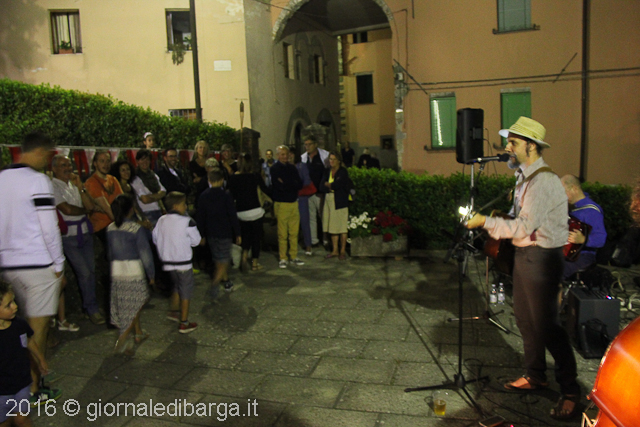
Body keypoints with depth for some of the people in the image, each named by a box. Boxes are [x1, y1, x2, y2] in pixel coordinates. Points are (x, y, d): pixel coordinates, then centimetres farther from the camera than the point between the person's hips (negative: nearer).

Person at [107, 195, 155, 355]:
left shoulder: (110, 228, 2)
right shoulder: (136, 229, -15)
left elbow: (110, 252, 11)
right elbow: (145, 253, -11)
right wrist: (151, 273, -2)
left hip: (116, 271, 6)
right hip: (134, 269, -6)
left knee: (129, 305, 18)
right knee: (136, 305, 4)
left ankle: (138, 333, 33)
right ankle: (123, 338, -5)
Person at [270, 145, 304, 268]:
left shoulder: (292, 168, 14)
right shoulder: (275, 168, -3)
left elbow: (300, 184, 3)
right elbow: (279, 186, -15)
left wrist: (286, 184, -8)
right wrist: (292, 184, -4)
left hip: (294, 202, 5)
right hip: (281, 204, -5)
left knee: (294, 233, 7)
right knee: (282, 234, -2)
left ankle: (294, 257, 17)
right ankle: (283, 259, 8)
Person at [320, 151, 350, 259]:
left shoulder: (343, 172, -3)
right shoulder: (327, 172, 13)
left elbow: (337, 184, -16)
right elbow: (321, 187, 3)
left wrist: (328, 184, 1)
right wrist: (332, 186, -11)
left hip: (340, 202, -5)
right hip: (329, 202, 5)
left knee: (342, 227, -2)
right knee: (332, 227, 7)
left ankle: (343, 251, 8)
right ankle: (335, 250, 16)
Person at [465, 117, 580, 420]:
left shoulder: (543, 180, -20)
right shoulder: (524, 177, 12)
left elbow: (524, 226, -25)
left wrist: (485, 221, -20)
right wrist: (497, 221, 5)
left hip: (541, 257, -10)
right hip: (524, 253, 10)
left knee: (545, 324, -3)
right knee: (524, 319, 16)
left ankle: (570, 390, 13)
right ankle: (535, 376, 32)